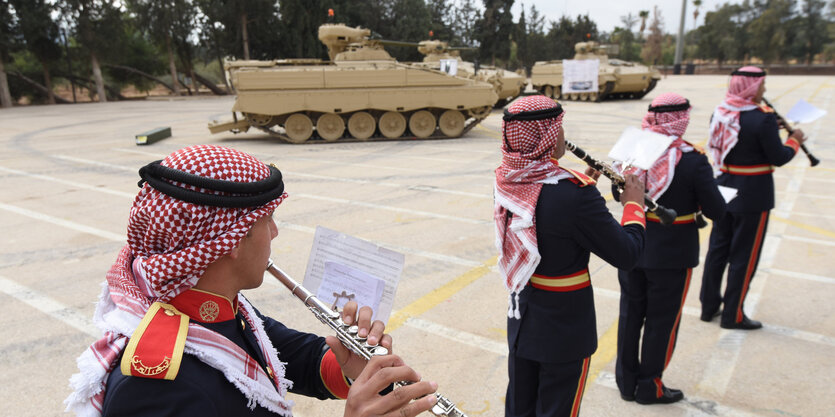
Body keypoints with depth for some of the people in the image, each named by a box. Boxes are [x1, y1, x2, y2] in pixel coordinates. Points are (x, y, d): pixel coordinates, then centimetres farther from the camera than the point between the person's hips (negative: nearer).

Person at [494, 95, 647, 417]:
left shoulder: (505, 181, -8)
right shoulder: (576, 194, -29)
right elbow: (626, 255, -18)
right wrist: (634, 203, -3)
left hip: (520, 320, 6)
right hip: (564, 329, -5)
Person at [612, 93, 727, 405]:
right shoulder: (693, 161, -19)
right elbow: (716, 211, -12)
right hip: (671, 254, -4)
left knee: (630, 314, 18)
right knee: (662, 321, 12)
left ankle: (627, 380, 32)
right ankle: (649, 387, 26)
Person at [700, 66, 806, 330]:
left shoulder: (720, 113, 1)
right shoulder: (762, 118, -20)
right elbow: (778, 158, -13)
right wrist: (794, 141, 5)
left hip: (723, 189, 7)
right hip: (752, 195, -6)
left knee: (717, 249, 15)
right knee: (744, 256, 5)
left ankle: (709, 306, 26)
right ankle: (733, 316, 15)